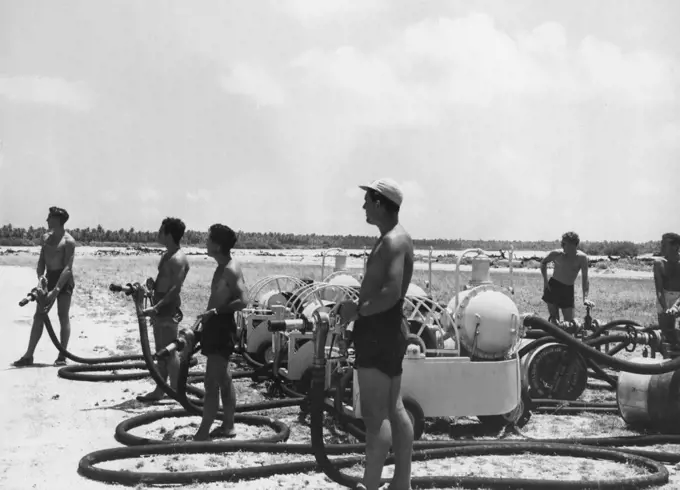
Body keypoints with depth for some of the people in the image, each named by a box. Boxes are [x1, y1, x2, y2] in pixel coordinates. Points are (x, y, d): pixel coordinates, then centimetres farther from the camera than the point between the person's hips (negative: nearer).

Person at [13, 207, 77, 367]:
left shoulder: (68, 241, -12)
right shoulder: (46, 237, 10)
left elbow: (68, 268, -18)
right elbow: (41, 261, 12)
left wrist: (56, 291, -24)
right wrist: (40, 276, -10)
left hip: (64, 279, -7)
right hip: (49, 278, 7)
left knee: (63, 316, -4)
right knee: (38, 316, 4)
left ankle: (62, 356, 2)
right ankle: (29, 355, 7)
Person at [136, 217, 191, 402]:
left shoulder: (178, 259, -18)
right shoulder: (167, 254, 14)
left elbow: (175, 289, -23)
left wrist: (157, 307, -25)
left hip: (169, 308, -10)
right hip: (160, 306, 10)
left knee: (170, 351, -4)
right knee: (161, 351, 14)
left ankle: (175, 392, 4)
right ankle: (160, 390, 21)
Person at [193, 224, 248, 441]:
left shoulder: (231, 270, -18)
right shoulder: (223, 267, 12)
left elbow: (242, 301, -26)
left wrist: (215, 311, -25)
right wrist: (207, 317, 20)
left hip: (222, 327, -11)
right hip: (216, 325, 11)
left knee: (211, 382, -9)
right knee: (223, 378, 16)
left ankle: (202, 434, -7)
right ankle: (228, 426, 25)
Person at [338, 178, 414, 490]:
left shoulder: (393, 241, -16)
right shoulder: (394, 239, 17)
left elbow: (392, 292, -27)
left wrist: (357, 311, -18)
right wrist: (357, 306, 8)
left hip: (379, 329, -11)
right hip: (388, 327, 11)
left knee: (375, 414, -9)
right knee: (394, 409, 14)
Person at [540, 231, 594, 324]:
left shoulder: (582, 258, -13)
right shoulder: (557, 254, -10)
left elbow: (585, 279, -14)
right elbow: (543, 262, 10)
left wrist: (585, 298, -25)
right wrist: (545, 281, 2)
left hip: (568, 290, 0)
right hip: (553, 286, 0)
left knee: (569, 321, -4)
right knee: (554, 320, -1)